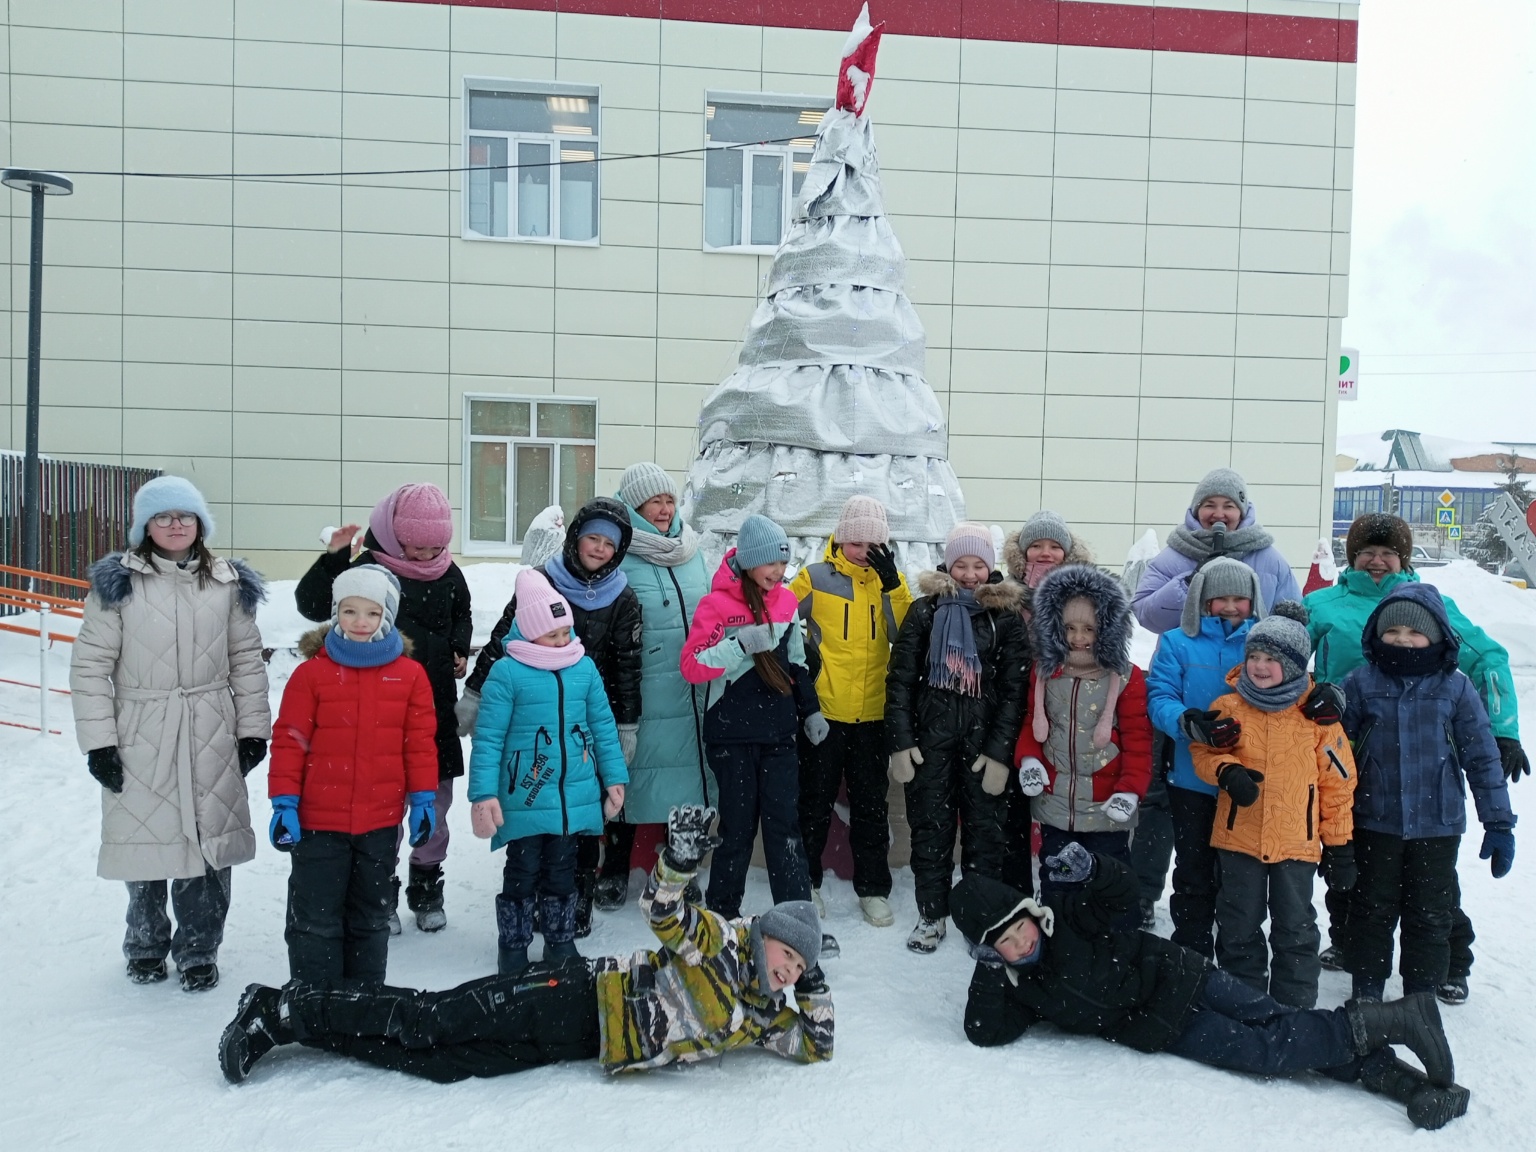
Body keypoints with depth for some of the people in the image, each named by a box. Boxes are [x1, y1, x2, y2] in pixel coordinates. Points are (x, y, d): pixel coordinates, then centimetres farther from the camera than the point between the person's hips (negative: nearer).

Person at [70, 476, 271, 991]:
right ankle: (146, 947, 33)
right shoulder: (117, 583, -1)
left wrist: (253, 730, 6)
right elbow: (90, 664, -1)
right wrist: (98, 741, -5)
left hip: (211, 741, 1)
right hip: (141, 740, -1)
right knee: (146, 842, 8)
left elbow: (247, 660, 9)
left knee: (208, 844, 4)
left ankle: (198, 952, 23)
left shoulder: (228, 583, 6)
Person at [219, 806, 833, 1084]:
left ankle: (283, 1020, 4)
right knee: (429, 1023, -12)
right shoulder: (722, 944, -8)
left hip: (580, 1045, 5)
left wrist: (815, 991, 2)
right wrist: (681, 855, -37)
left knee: (436, 1061, -2)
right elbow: (662, 910, -18)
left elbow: (816, 1048, 18)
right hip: (578, 999, -5)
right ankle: (284, 1010, 3)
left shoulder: (767, 1015, 13)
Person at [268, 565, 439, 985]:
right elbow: (290, 740, -4)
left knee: (371, 918, 16)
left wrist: (423, 798, 1)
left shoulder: (409, 674, -2)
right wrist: (284, 802, -7)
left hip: (381, 821, 2)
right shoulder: (312, 671, -6)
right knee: (315, 918, 7)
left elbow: (420, 741, 2)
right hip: (318, 820, -2)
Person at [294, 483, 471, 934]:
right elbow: (312, 606, -10)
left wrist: (461, 650, 4)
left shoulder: (449, 574, 2)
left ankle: (427, 890, 28)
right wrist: (333, 559, -23)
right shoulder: (369, 568, -9)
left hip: (437, 710, 4)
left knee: (435, 804, 11)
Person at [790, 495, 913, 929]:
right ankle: (805, 882, 24)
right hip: (823, 710, -2)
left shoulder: (892, 579, 5)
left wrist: (892, 584, -16)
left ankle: (873, 889, 22)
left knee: (871, 804, 11)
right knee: (815, 800, 9)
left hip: (873, 714, 2)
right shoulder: (816, 577, -2)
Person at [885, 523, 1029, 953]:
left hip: (984, 744, -1)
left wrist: (999, 752, -9)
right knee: (930, 828, 8)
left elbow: (1014, 691, -2)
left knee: (986, 832, 5)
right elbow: (900, 678, 2)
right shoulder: (924, 611, 3)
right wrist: (900, 742, -5)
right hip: (929, 740, 1)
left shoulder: (1007, 619, 1)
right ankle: (931, 914, 23)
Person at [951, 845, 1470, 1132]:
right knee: (1263, 1052, -11)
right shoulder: (1010, 984, 0)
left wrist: (1088, 869, -29)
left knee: (1278, 1022, -18)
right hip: (1159, 1029, 2)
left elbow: (1125, 891, -10)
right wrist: (988, 972, -17)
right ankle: (1406, 1080, -14)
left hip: (1175, 978, -1)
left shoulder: (1065, 911, -11)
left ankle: (1387, 1019, -9)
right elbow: (987, 1033, -8)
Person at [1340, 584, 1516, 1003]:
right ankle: (1367, 992, 28)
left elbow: (1482, 758, 1)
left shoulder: (1455, 688, -3)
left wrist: (1499, 823, 0)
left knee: (1430, 917, 12)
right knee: (1372, 911, 13)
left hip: (1437, 826, 0)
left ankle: (1422, 996, 28)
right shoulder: (1361, 683, -3)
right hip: (1375, 823, 0)